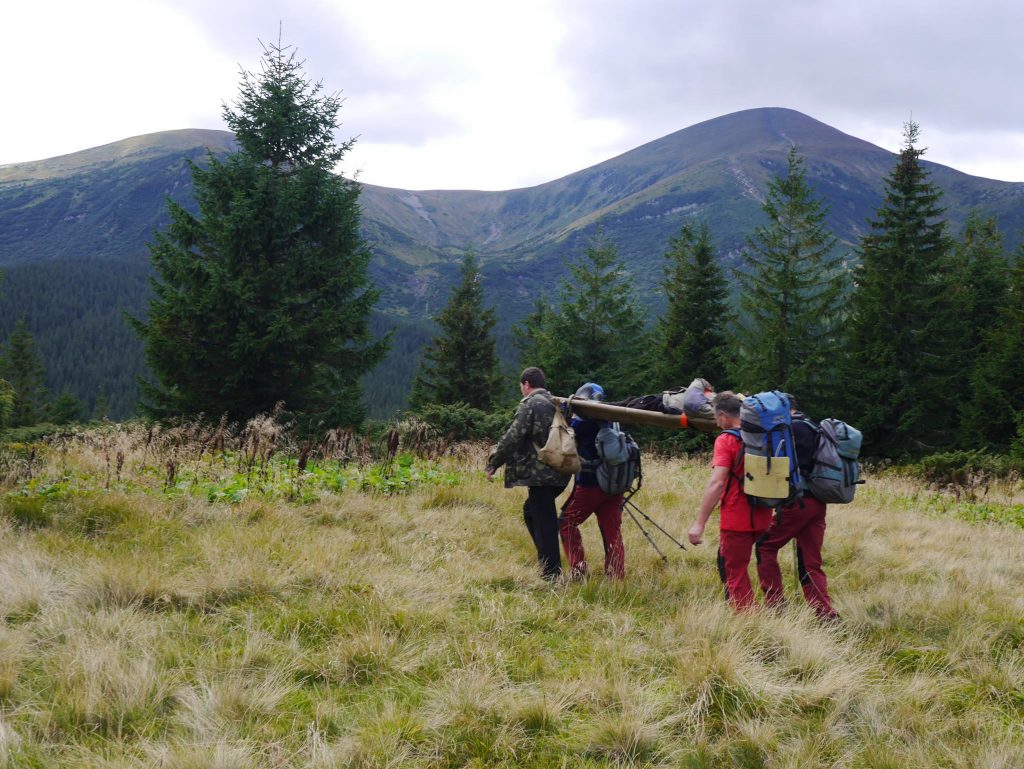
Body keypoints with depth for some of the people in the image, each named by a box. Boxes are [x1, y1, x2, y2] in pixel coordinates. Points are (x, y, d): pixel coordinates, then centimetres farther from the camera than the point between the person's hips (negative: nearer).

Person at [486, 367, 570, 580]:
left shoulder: (530, 404, -9)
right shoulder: (556, 403, 16)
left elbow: (512, 438, -15)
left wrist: (493, 464, -6)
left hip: (540, 473, -9)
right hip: (559, 473, 9)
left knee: (544, 523, -4)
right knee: (531, 510, 24)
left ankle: (551, 575, -2)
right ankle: (548, 561, 25)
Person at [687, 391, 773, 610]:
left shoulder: (726, 440, -13)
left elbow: (717, 483, -23)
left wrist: (700, 523, -23)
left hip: (736, 520, -7)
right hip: (762, 518, 7)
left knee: (735, 577, 2)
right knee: (727, 563, 26)